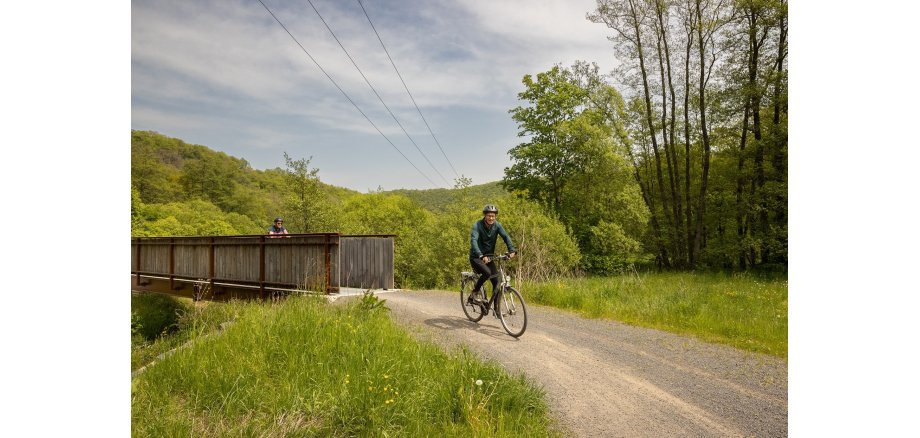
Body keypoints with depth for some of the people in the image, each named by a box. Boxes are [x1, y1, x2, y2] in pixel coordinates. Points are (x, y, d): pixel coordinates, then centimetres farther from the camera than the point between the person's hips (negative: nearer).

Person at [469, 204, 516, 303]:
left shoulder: (497, 225, -4)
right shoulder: (477, 225, -17)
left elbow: (506, 237, -15)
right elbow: (473, 241, -31)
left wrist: (512, 250, -33)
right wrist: (481, 255, -46)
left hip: (489, 257, 5)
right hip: (476, 257, -5)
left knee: (496, 282, -5)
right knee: (487, 272, -30)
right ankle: (474, 292, -7)